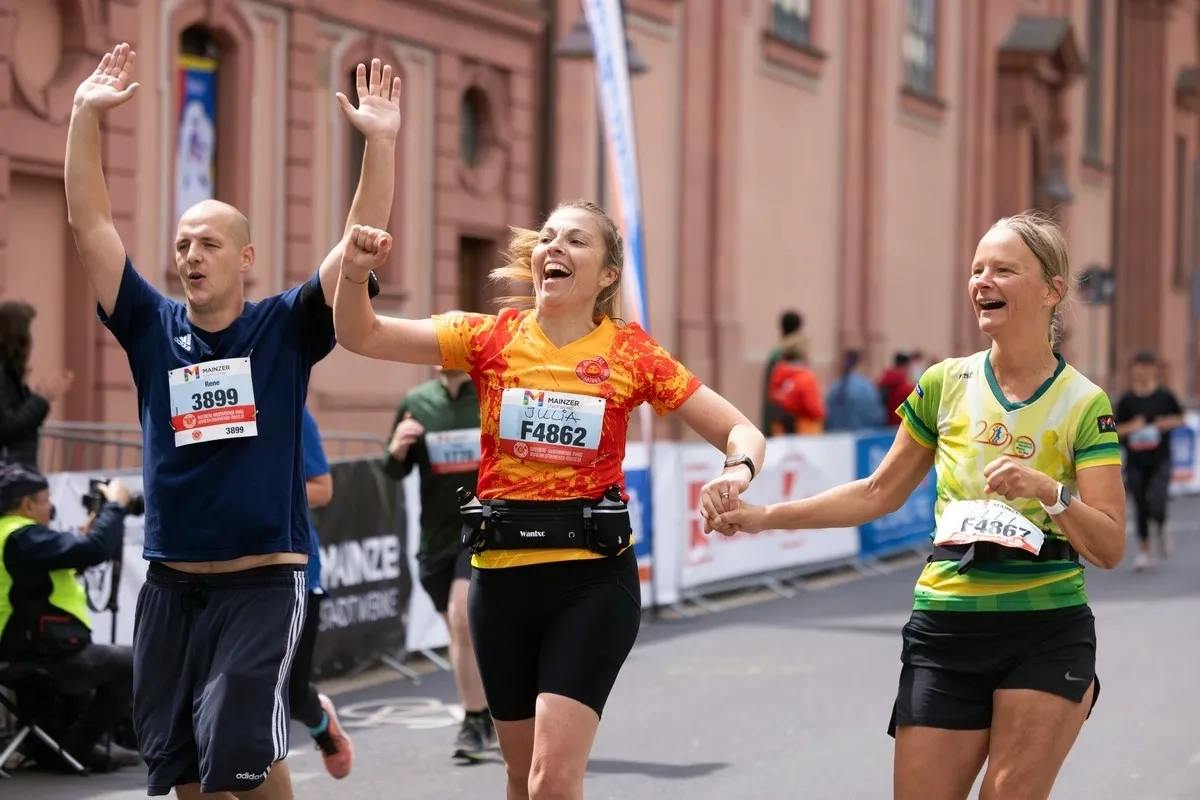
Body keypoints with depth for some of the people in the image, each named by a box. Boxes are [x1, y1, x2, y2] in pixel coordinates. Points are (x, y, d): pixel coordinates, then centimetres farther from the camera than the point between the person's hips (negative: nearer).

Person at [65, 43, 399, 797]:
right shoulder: (153, 329, 5)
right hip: (170, 583, 4)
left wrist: (382, 141, -20)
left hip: (263, 580, -4)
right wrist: (86, 115, -5)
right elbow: (91, 223, 1)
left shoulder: (286, 329, -1)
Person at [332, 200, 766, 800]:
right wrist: (354, 273, -21)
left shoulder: (631, 353, -2)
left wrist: (738, 470, -21)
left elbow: (739, 431, 2)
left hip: (592, 577, -3)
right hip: (502, 574, 3)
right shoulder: (492, 338, 2)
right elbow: (362, 336, -1)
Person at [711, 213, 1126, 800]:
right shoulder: (945, 385, 5)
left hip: (1047, 637, -2)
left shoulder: (1083, 404, -3)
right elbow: (879, 493, 15)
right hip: (947, 627, 2)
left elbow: (1110, 548, -6)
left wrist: (1048, 490, -24)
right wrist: (765, 517, 10)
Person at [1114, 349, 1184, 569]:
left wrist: (1168, 423, -9)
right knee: (1141, 509, 7)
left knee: (1157, 506, -16)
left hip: (1159, 461, -1)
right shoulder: (1126, 400, 0)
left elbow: (1180, 419, 12)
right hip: (1135, 463, 1)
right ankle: (1143, 550, 22)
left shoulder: (1165, 396, -1)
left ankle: (1161, 530, 18)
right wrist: (1131, 427, -16)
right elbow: (1117, 430, 4)